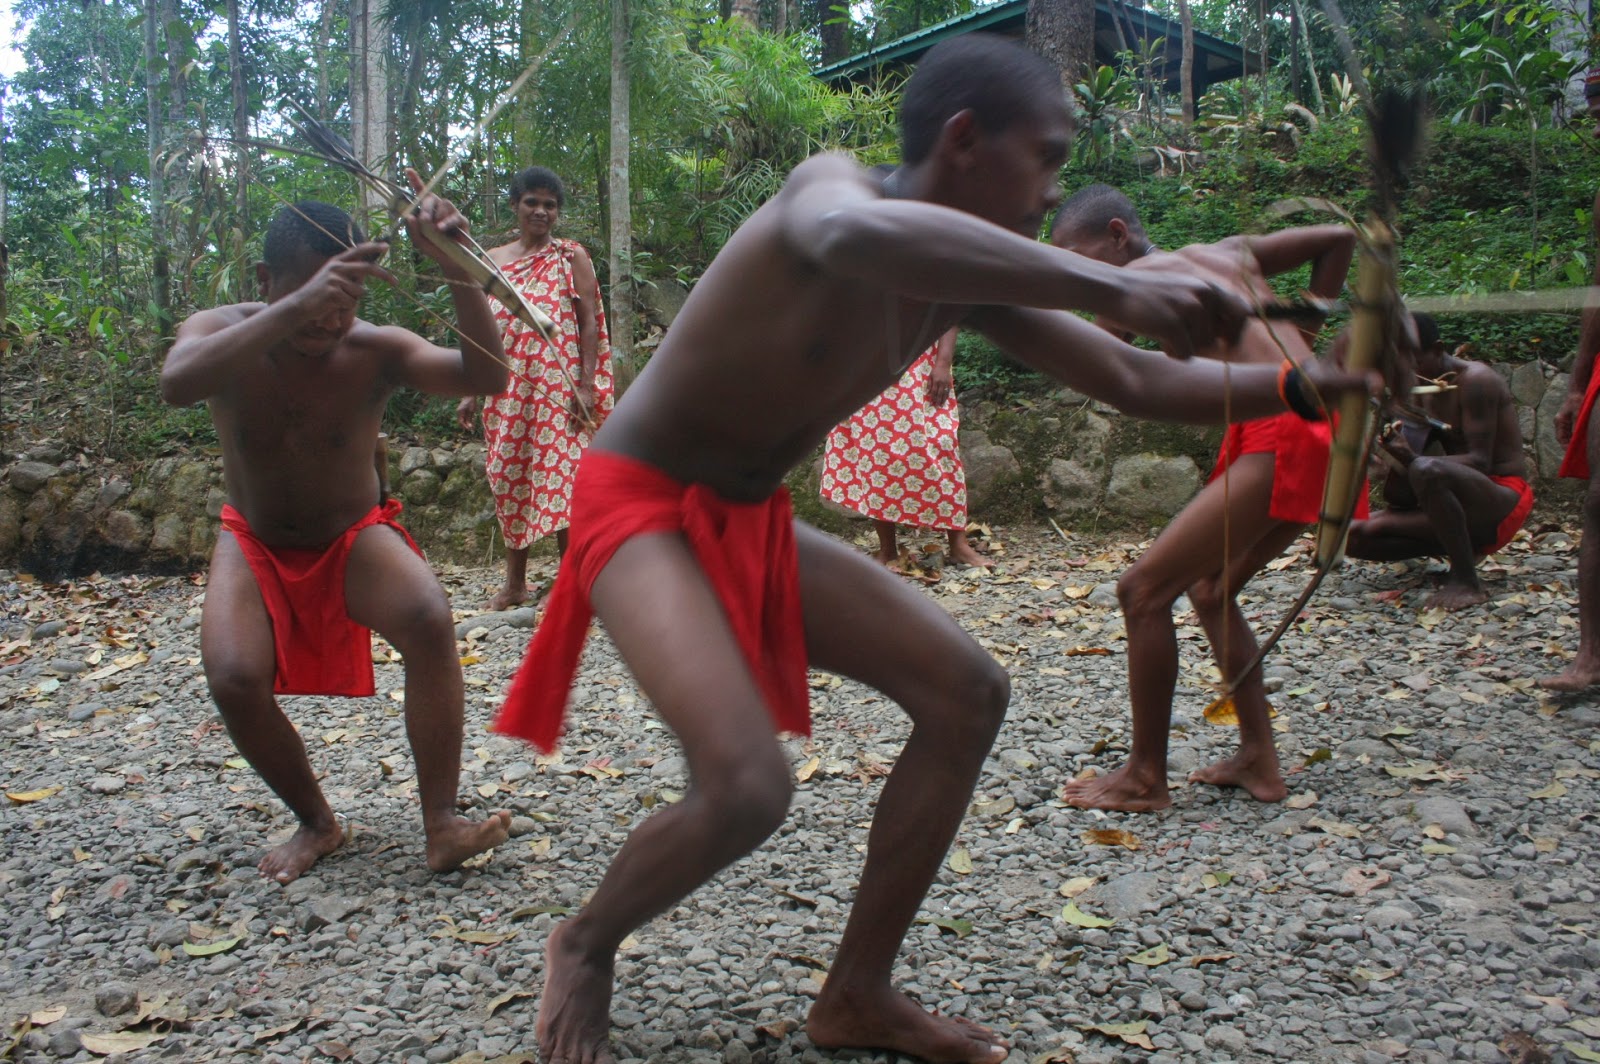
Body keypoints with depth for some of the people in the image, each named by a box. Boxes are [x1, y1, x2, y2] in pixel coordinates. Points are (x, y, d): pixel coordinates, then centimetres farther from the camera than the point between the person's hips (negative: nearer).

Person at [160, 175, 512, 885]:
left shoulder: (375, 351, -21)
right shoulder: (221, 333, -18)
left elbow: (486, 377, -36)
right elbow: (177, 385, -43)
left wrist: (456, 269, -48)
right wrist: (296, 307, -55)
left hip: (356, 536, -1)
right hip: (255, 544, 1)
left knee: (430, 620, -32)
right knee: (233, 677, -25)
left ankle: (442, 825, -23)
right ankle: (316, 823, 1)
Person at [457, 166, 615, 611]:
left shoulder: (571, 256, 4)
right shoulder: (492, 261, 14)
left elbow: (590, 323, -1)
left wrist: (586, 386, -11)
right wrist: (470, 392, 10)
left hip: (559, 387, -4)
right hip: (507, 389, 4)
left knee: (560, 473, -8)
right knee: (509, 477, 6)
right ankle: (514, 582, 15)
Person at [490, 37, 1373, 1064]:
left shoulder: (965, 278, 0)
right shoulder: (832, 181, -22)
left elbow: (1136, 381, 8)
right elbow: (848, 231, -50)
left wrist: (1312, 382, 5)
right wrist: (1112, 286, -49)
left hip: (753, 523, 8)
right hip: (640, 506, -8)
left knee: (967, 690, 1)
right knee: (749, 786, -26)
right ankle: (585, 946, 9)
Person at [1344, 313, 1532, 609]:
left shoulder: (1474, 380, -12)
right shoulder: (1425, 389, 11)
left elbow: (1480, 462, -24)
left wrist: (1412, 460, -36)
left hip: (1502, 502, -8)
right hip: (1466, 507, 8)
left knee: (1426, 471, -39)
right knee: (1356, 535, -6)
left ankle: (1466, 581, -27)